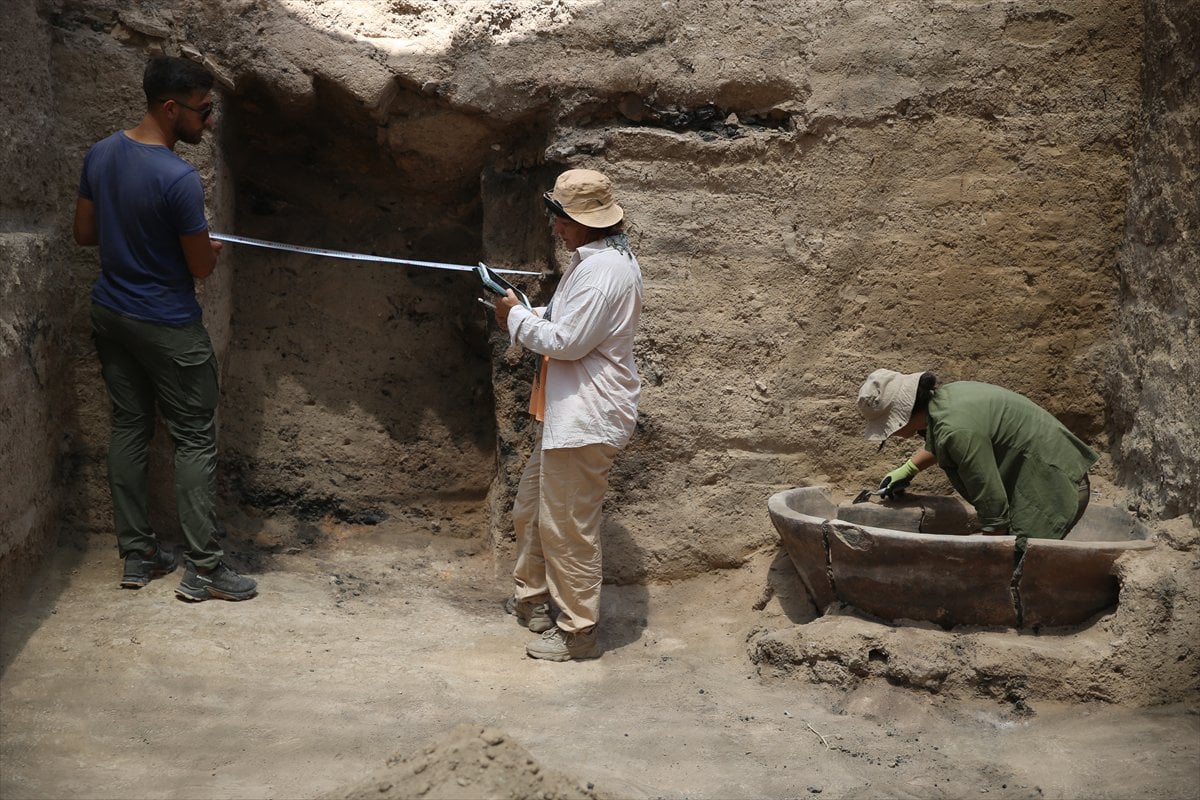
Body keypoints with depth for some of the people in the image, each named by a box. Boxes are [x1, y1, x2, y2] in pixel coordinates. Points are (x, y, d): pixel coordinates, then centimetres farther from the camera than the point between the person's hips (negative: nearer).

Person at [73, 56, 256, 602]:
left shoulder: (100, 154, -1)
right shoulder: (179, 179, -25)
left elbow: (84, 233, 9)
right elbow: (202, 267, -16)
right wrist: (207, 246, 5)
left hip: (110, 313, 8)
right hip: (167, 326, -8)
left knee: (129, 428, 15)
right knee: (195, 440, 2)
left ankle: (136, 554, 22)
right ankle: (203, 569, 6)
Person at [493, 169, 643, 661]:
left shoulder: (604, 269, -21)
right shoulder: (592, 260, 14)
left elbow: (568, 342, -24)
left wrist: (518, 318, -10)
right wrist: (525, 315, 8)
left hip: (585, 421, -12)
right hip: (567, 413, 12)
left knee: (568, 528, -3)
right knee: (530, 509, 22)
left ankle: (577, 631, 8)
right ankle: (531, 598, 38)